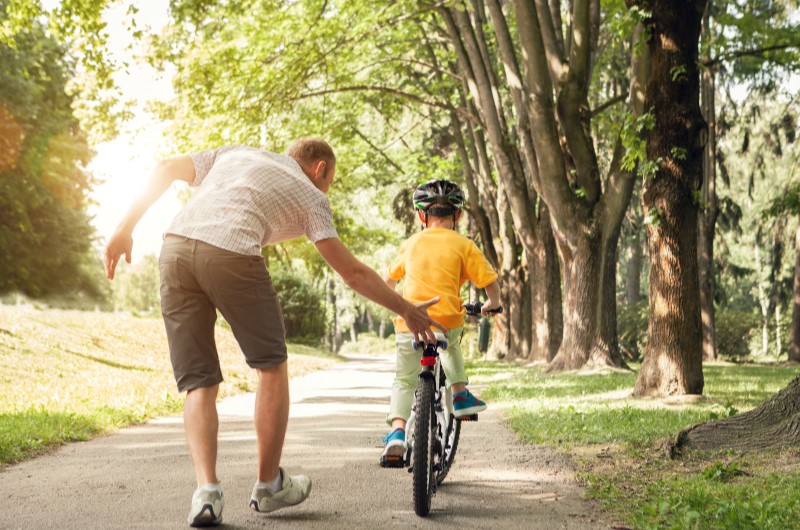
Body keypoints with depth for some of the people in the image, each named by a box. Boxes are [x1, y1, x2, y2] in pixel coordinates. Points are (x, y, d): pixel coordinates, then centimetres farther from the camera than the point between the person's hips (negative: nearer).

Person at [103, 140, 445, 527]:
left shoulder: (237, 153, 32)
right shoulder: (310, 195, 20)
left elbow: (165, 170, 22)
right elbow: (352, 272, 15)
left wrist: (125, 230, 23)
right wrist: (407, 311, 23)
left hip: (175, 248, 4)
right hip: (231, 254, -4)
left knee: (198, 382, 10)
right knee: (272, 365, 15)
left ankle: (206, 489, -6)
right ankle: (269, 485, 21)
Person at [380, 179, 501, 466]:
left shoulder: (411, 243, 11)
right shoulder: (464, 246, 2)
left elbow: (389, 280, 24)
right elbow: (491, 284, 0)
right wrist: (492, 304, 21)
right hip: (448, 321, 0)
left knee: (404, 380, 10)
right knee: (451, 344, 35)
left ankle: (397, 430, -10)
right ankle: (460, 394, 27)